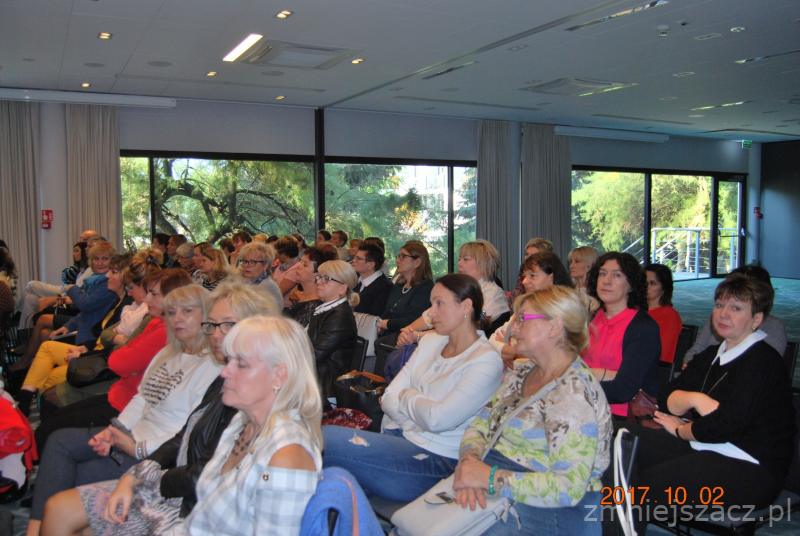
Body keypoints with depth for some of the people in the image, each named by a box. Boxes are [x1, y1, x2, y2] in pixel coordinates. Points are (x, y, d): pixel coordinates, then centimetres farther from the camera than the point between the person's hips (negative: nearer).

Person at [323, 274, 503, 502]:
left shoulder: (486, 361, -11)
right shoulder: (430, 341, 12)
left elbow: (437, 419, -21)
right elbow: (389, 398, 7)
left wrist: (408, 397, -2)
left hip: (437, 460, -7)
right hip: (402, 437, 7)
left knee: (326, 439, -20)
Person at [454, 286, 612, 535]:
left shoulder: (573, 394, -19)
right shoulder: (522, 371, 8)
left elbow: (568, 488, -25)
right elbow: (481, 423, 8)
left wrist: (490, 478, -24)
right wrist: (469, 459, -13)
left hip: (548, 513, -7)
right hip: (494, 493, 7)